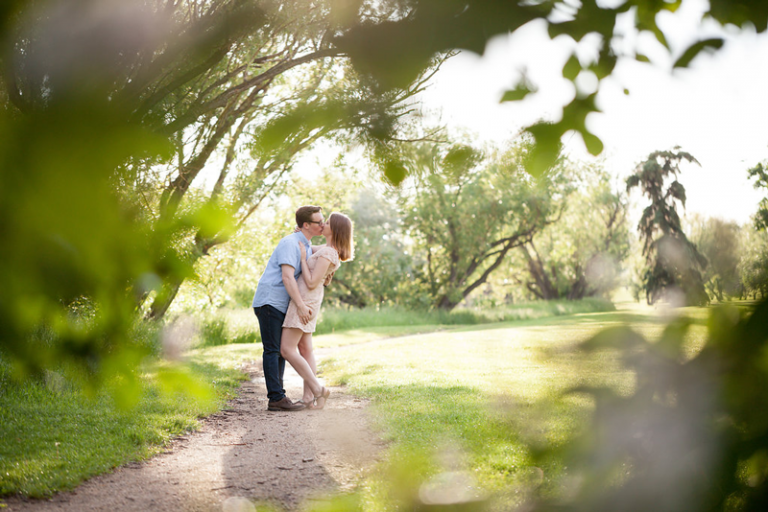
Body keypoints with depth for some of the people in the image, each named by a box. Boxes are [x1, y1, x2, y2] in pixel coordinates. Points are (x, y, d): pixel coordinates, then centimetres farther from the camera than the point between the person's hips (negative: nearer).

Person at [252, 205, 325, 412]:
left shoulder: (307, 246, 16)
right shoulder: (290, 243, -14)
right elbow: (287, 276, -24)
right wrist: (300, 305, -30)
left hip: (280, 304, 10)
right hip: (269, 300, -10)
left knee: (281, 350, 8)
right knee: (272, 350, -11)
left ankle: (278, 396, 9)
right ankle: (276, 398, -13)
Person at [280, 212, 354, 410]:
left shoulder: (327, 254, -20)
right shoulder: (327, 249, 9)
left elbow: (311, 283, -22)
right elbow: (310, 250, 30)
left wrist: (303, 258, -15)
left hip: (304, 301, -10)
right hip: (308, 302, 10)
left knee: (287, 350, -10)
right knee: (305, 349, 8)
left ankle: (318, 389, -9)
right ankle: (308, 397, 7)